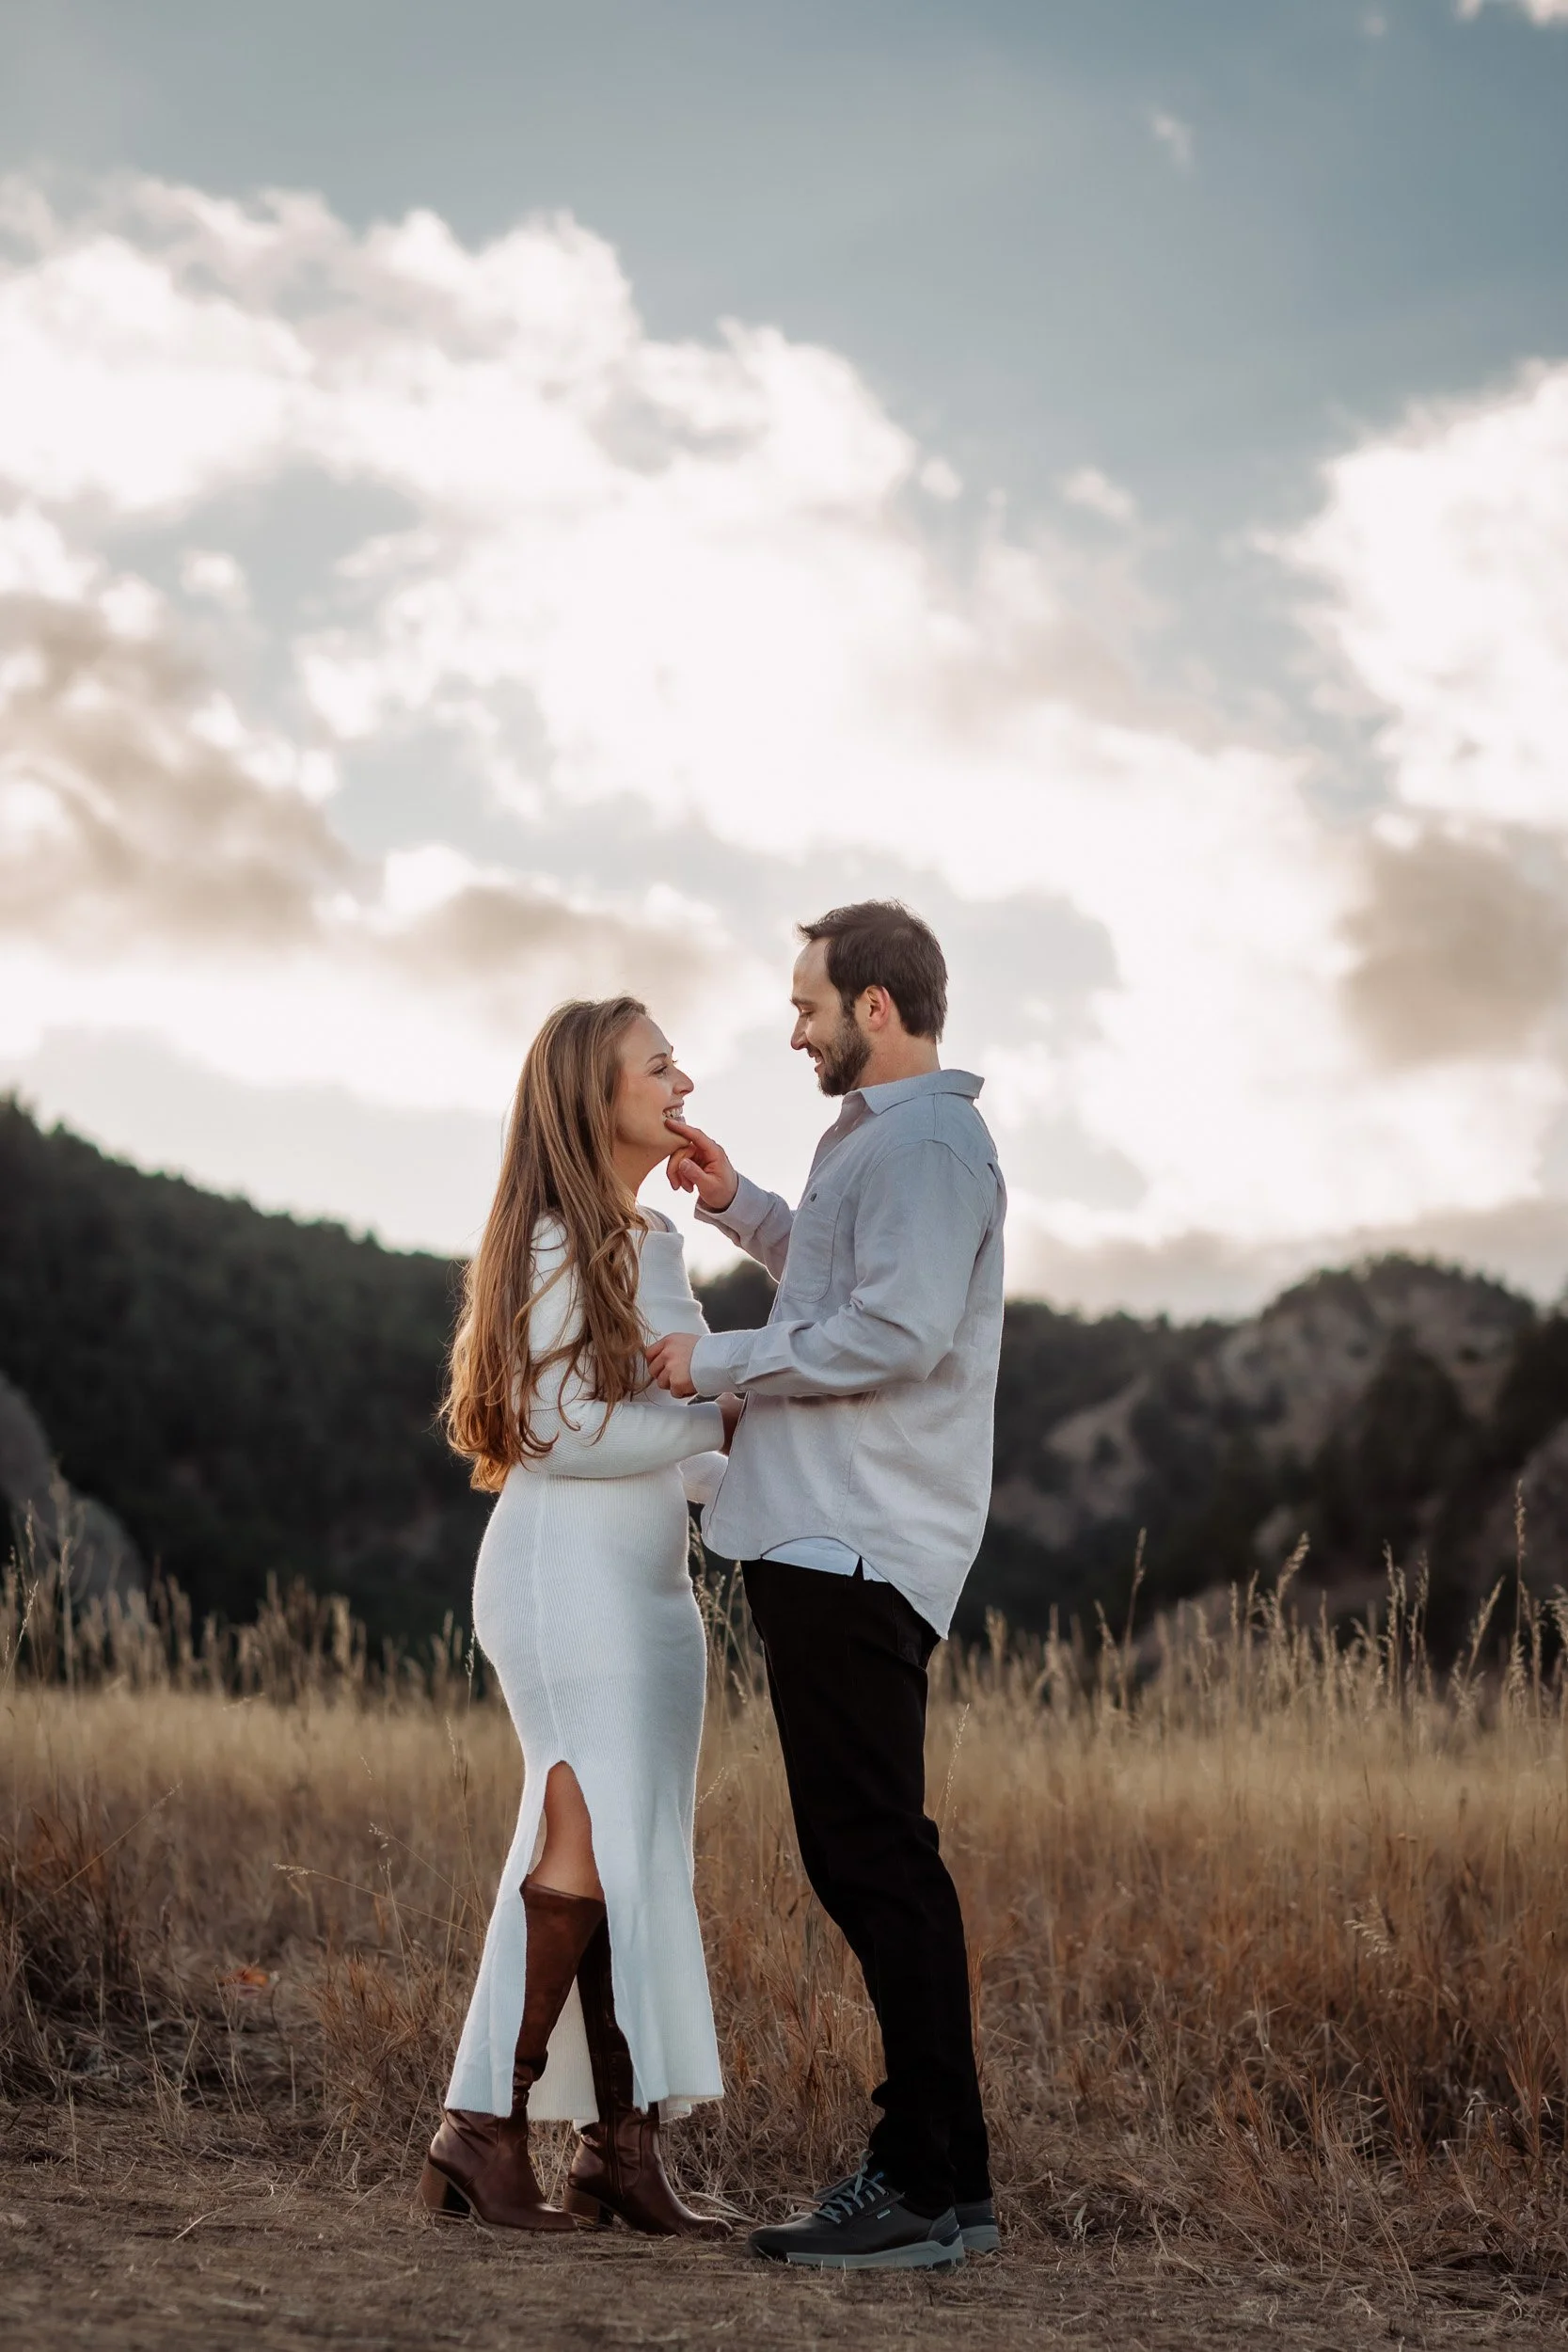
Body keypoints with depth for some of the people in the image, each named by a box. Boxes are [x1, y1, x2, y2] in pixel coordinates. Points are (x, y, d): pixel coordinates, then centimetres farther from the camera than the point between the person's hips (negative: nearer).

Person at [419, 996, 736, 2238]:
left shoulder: (659, 1241, 16)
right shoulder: (557, 1246, -10)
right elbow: (561, 1429, -17)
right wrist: (725, 1418, -13)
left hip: (652, 1585, 9)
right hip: (564, 1576, -9)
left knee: (649, 1860, 5)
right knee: (593, 1839, -14)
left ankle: (622, 2147, 9)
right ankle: (484, 2127, -6)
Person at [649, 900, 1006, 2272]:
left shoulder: (929, 1144, -10)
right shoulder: (877, 1140, 23)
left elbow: (896, 1332, -22)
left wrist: (717, 1362, -13)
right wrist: (742, 1210, 27)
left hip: (861, 1551, -11)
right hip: (823, 1541, 11)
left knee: (874, 1857, -10)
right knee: (860, 1859, 12)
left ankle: (941, 2191, -6)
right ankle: (919, 2159, 18)